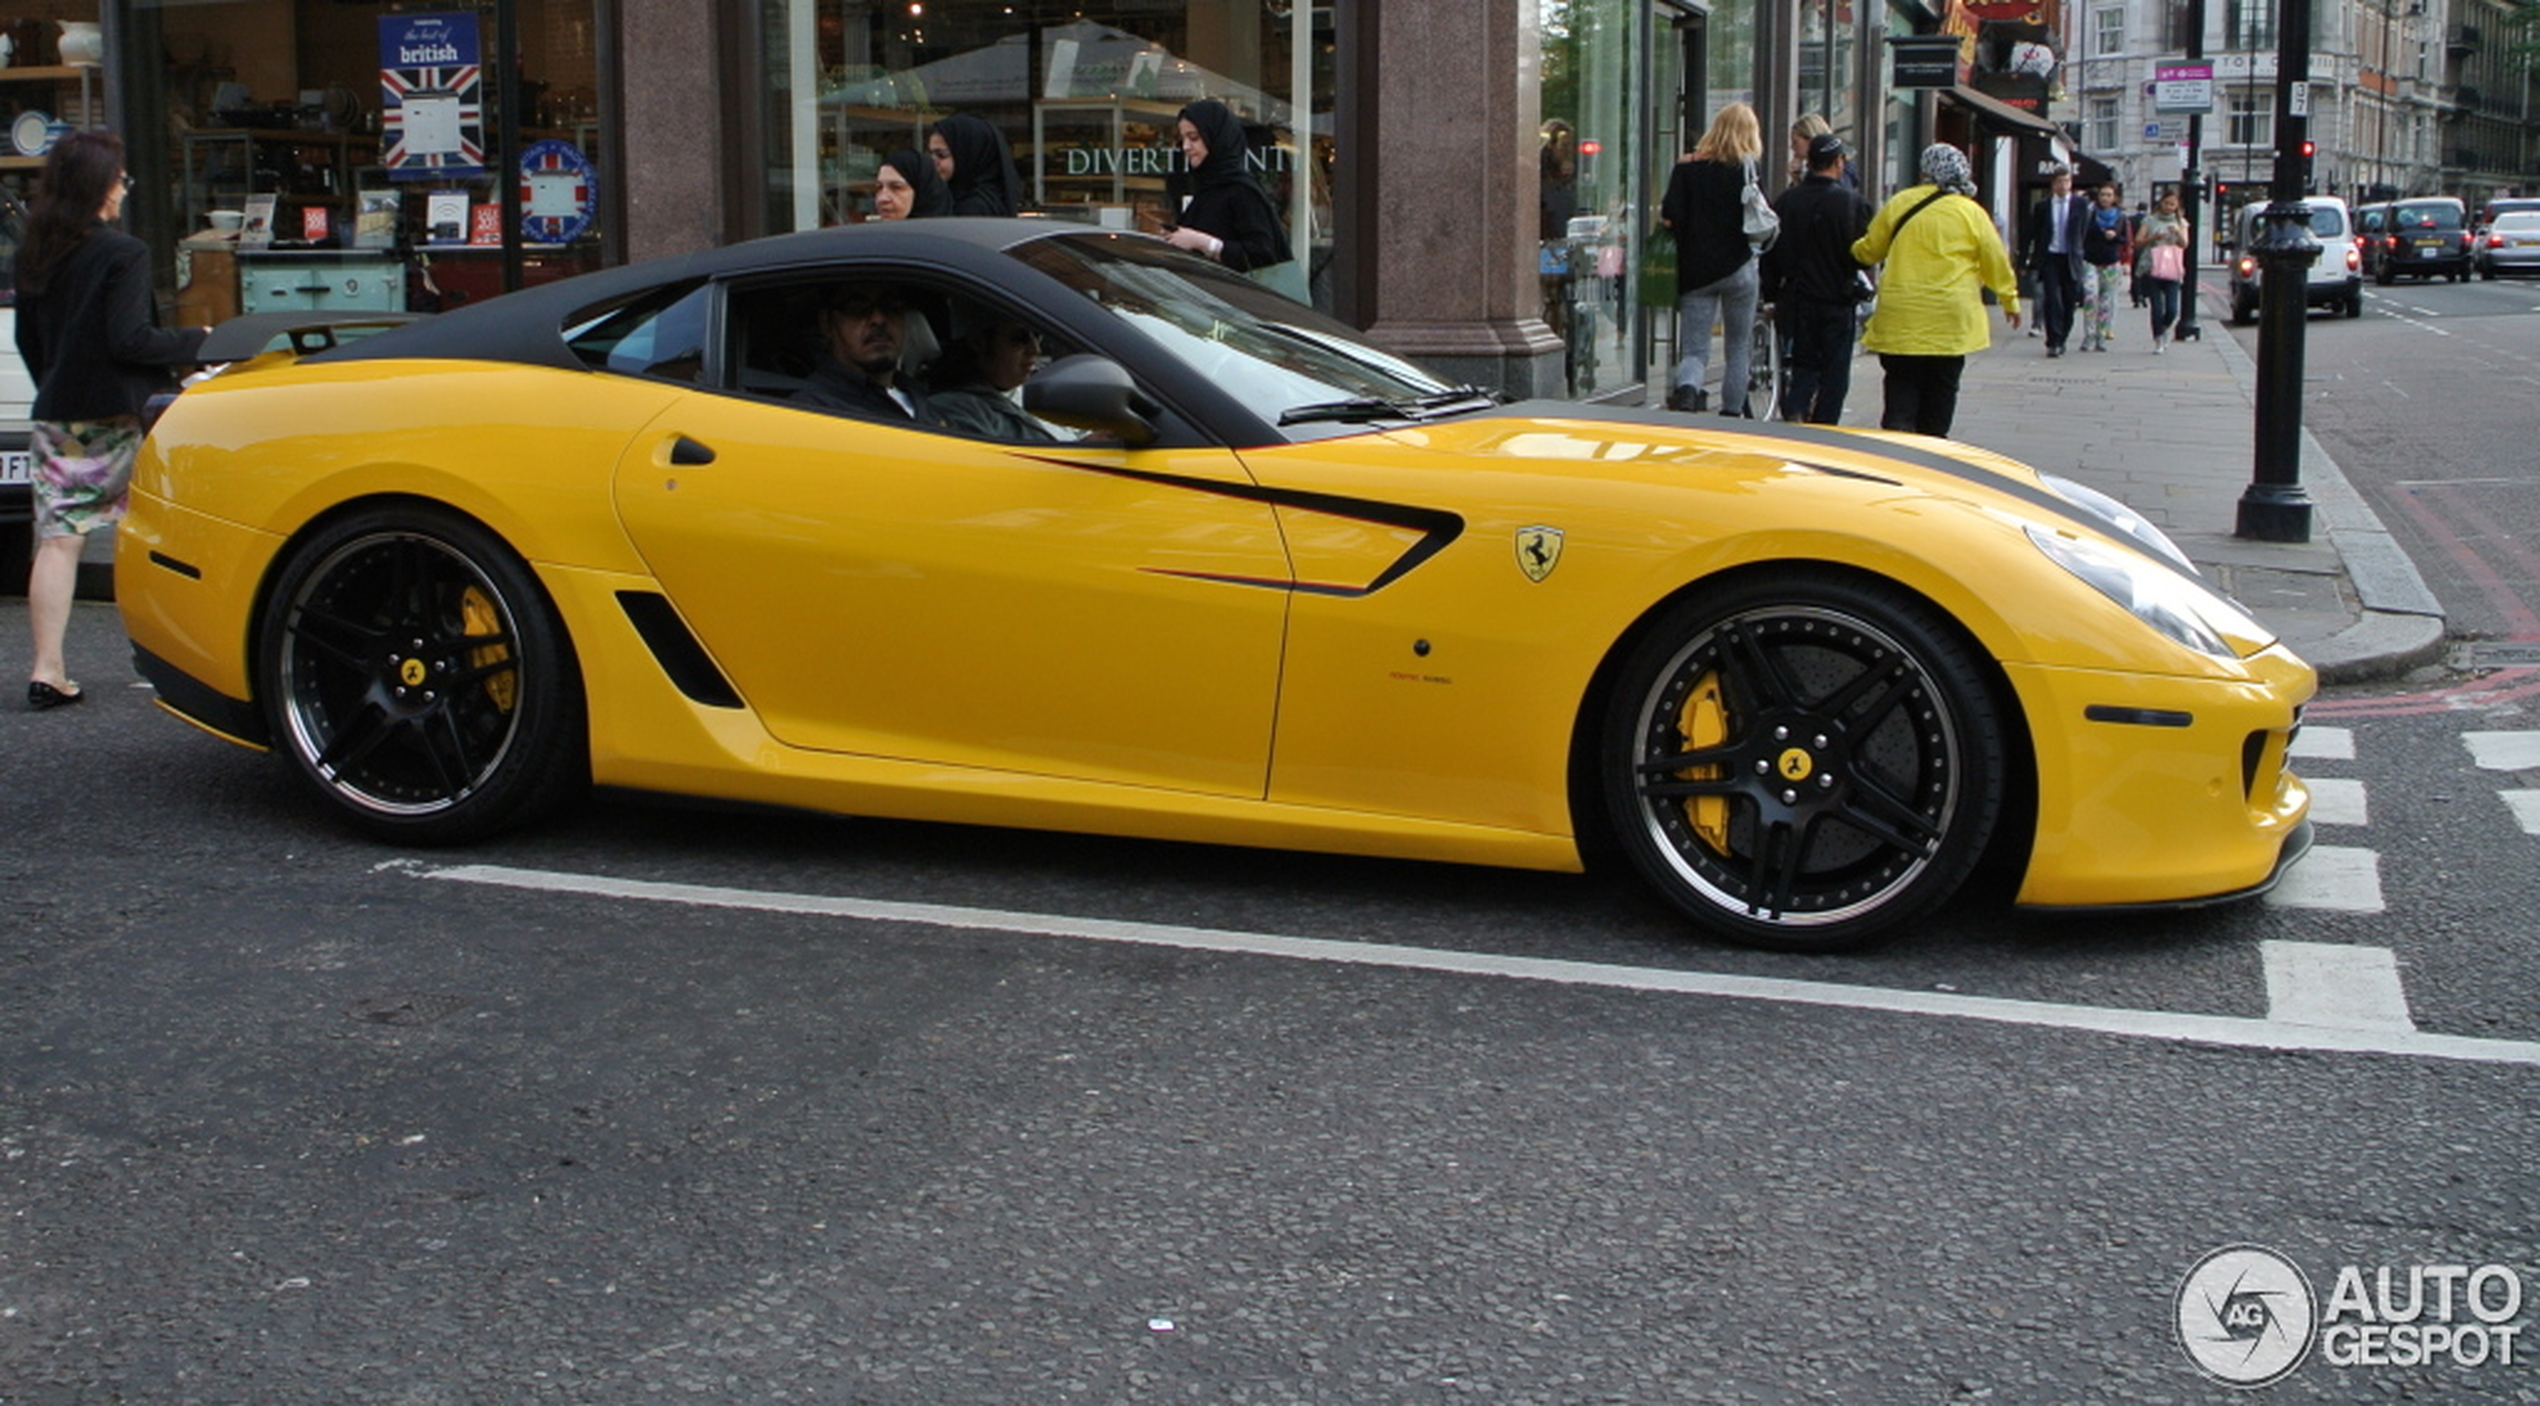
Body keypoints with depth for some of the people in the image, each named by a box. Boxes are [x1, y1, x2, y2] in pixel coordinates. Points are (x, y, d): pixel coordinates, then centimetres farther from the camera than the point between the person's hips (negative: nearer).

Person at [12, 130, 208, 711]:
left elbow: (28, 340, 16)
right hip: (112, 423, -5)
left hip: (54, 418, 6)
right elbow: (130, 339, -18)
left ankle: (47, 671, -3)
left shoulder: (33, 255, 9)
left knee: (57, 540, 1)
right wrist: (196, 341, -5)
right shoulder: (123, 253, -12)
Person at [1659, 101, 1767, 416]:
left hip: (1694, 271, 2)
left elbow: (1668, 219, -6)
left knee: (1694, 350, 3)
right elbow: (1752, 218, -14)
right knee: (1738, 348, 13)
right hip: (1737, 268, -1)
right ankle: (1731, 414, 13)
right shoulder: (1744, 167, -4)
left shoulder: (1685, 168, 1)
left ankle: (1687, 390, -26)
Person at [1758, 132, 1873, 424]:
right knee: (1834, 375, 6)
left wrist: (1772, 297, 14)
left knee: (1804, 367, 14)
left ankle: (1793, 411, -10)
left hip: (1798, 300, 3)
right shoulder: (1852, 204, -11)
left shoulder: (1786, 201, 1)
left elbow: (1770, 254, 5)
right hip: (1838, 301, -3)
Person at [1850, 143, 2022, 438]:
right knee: (1939, 394, 10)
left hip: (1899, 320, 1)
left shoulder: (1899, 204, 2)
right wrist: (2010, 300, 20)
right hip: (1950, 321, -1)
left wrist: (1854, 248, 37)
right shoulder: (1971, 213, -3)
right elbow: (1996, 263, 5)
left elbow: (1869, 250, 13)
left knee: (1901, 392, 4)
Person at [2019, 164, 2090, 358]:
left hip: (2071, 259, 1)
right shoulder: (2041, 206, 4)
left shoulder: (2081, 204, 5)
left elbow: (2085, 232, 7)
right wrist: (2025, 259, 1)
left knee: (2069, 302, 5)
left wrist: (2081, 254, 2)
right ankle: (2053, 342, -9)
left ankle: (2061, 340, 20)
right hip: (2049, 258, -1)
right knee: (2051, 300, -10)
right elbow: (2029, 234, 6)